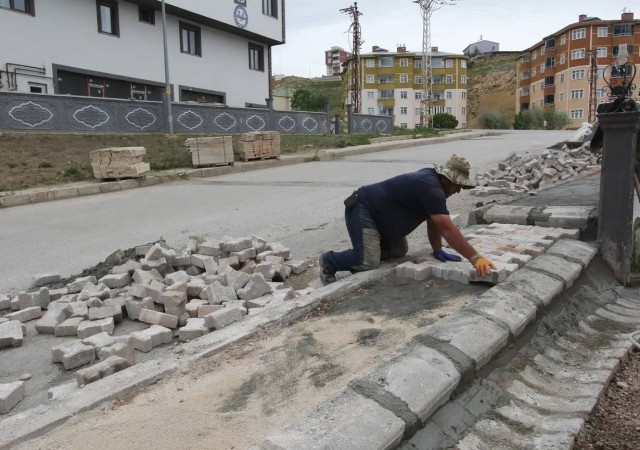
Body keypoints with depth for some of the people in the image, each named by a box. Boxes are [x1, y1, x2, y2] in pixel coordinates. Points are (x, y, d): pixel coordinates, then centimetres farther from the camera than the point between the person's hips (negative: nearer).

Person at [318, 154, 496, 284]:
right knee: (368, 262, -20)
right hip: (362, 210, -11)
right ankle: (330, 260, 4)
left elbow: (433, 221, 11)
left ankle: (354, 257, 22)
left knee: (399, 251, 11)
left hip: (377, 213, 11)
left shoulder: (433, 179, 6)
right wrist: (475, 258, -31)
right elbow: (448, 228, -31)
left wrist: (438, 250, 4)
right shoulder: (430, 188, -26)